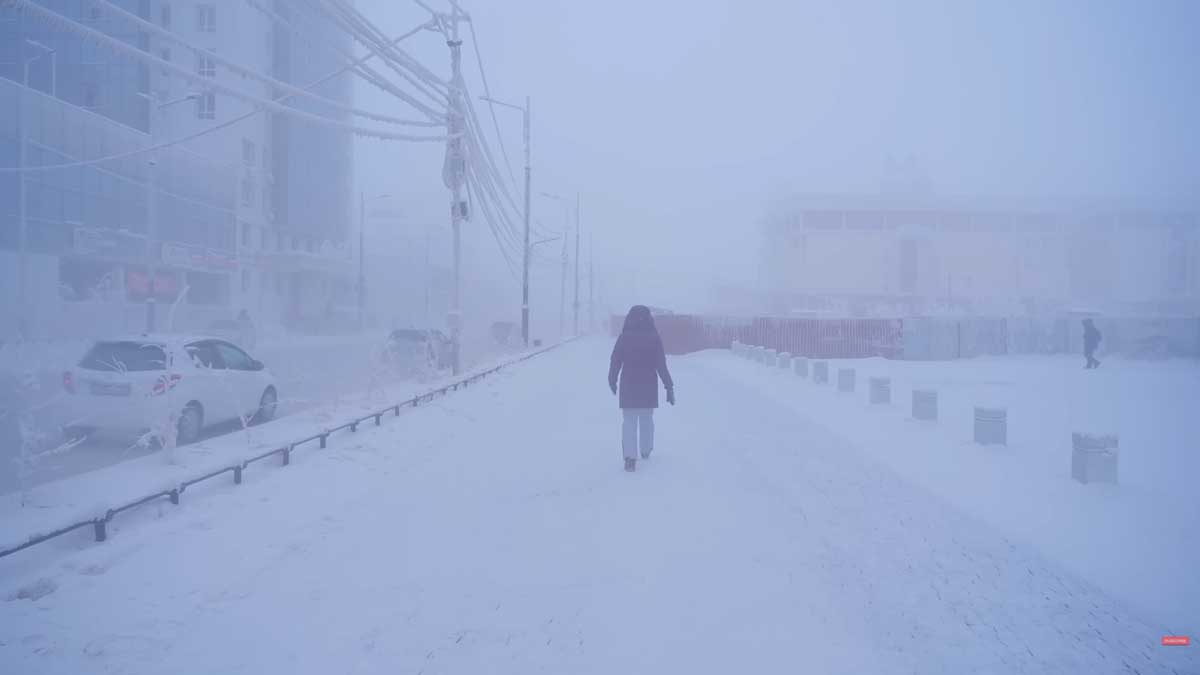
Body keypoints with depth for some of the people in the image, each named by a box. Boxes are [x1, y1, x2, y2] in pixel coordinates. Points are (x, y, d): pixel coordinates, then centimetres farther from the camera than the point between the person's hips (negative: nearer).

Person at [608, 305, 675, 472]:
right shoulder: (654, 337, -5)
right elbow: (661, 364, -8)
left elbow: (615, 361, -1)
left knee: (629, 421, 1)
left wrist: (612, 380, 14)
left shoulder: (624, 337, -5)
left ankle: (630, 457, -12)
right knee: (647, 418, 19)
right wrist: (669, 386, -5)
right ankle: (646, 451, 33)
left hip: (628, 384, -1)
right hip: (649, 385, 1)